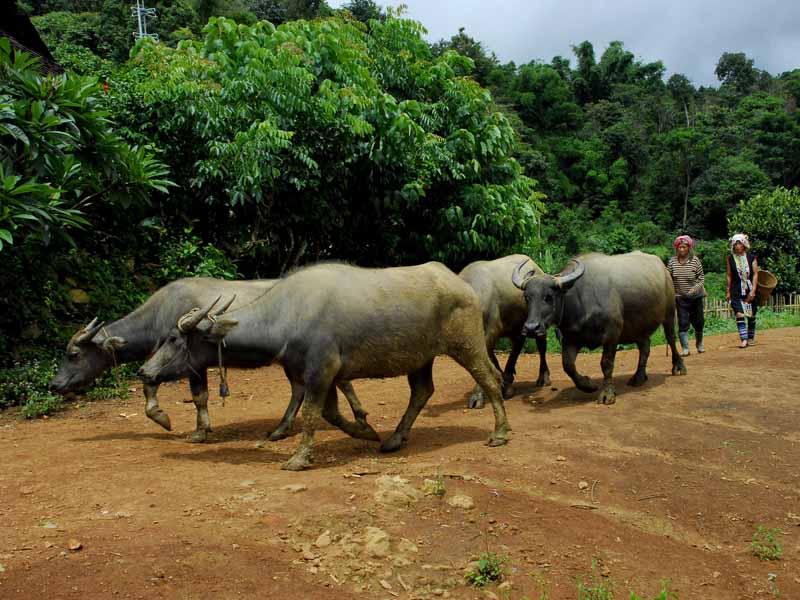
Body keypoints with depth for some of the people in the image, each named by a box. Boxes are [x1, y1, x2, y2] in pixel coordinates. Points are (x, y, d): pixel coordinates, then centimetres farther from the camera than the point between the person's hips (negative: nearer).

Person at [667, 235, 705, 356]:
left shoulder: (695, 260, -7)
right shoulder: (672, 261, -3)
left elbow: (701, 277, -3)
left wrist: (695, 288, -19)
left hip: (695, 296, 0)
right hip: (680, 297, 0)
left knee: (698, 322, 11)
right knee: (683, 323, -5)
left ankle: (699, 344, 33)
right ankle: (685, 348, -2)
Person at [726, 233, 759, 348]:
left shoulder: (751, 257, 0)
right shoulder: (730, 258, 2)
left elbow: (755, 274, -3)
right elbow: (729, 276, 6)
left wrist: (753, 290, -11)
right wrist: (728, 291, 4)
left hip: (750, 291, 1)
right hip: (736, 291, -1)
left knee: (751, 315, 8)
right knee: (739, 314, -12)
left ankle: (751, 338, 23)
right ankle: (743, 339, -12)